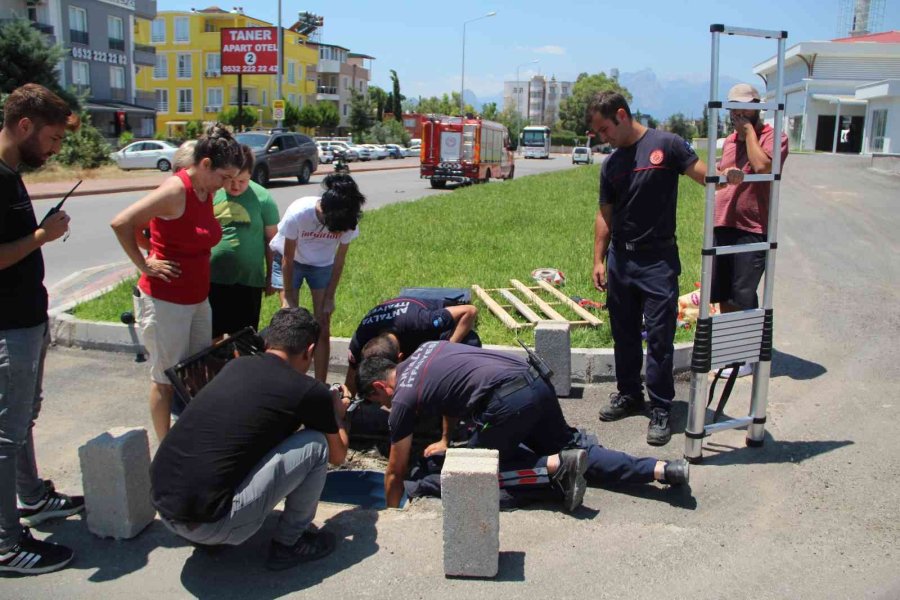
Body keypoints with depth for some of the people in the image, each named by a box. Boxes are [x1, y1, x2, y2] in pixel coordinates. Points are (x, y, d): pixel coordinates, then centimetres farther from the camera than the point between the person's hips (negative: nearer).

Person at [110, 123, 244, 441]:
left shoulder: (207, 191, 6)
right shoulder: (176, 190, -19)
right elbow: (121, 224, -24)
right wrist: (145, 265, -17)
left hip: (198, 298, 8)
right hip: (165, 300, -8)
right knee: (166, 379, 4)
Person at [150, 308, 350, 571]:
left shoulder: (235, 365, 11)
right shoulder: (308, 391, -5)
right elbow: (338, 455, 14)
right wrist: (337, 413, 33)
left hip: (162, 506, 7)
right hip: (210, 524, -7)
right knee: (316, 444, 1)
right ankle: (288, 544, 14)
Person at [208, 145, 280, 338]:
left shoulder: (262, 198, -6)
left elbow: (271, 239, 1)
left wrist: (271, 276, 4)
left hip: (248, 281, -1)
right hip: (211, 279, 1)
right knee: (212, 337, 13)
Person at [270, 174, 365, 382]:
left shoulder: (349, 220, -28)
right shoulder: (298, 214, -35)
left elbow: (339, 261, -12)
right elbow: (287, 259, -21)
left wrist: (329, 297, -7)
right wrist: (288, 296, -13)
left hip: (322, 265, 2)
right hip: (291, 262, -2)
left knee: (323, 328, -2)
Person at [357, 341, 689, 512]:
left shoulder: (403, 399, 4)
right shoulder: (425, 348, 24)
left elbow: (395, 473, 12)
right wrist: (445, 439, 49)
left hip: (508, 401, -8)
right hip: (535, 380, 8)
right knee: (569, 447, 21)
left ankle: (558, 467, -8)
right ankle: (661, 468, 6)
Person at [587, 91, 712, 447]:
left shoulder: (666, 145, -6)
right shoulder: (612, 164, 10)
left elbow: (707, 177, -8)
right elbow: (605, 215, 13)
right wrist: (598, 261, 10)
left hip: (658, 260, -5)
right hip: (620, 259, 6)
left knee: (660, 337, -2)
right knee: (624, 333, 14)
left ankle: (660, 410, 7)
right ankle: (629, 394, 29)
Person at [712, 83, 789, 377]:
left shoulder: (774, 138, -5)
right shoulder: (730, 141, 17)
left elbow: (762, 166, -24)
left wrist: (749, 130, -15)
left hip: (752, 229, -7)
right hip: (722, 225, 7)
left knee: (743, 297, -3)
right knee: (723, 295, 13)